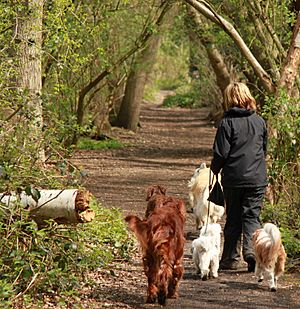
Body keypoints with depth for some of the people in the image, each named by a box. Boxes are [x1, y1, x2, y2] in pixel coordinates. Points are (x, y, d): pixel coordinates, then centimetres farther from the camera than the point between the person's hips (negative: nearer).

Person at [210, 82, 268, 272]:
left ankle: (231, 258, 14)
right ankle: (251, 248, -18)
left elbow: (221, 153, -10)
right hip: (257, 178, 2)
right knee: (252, 215, 5)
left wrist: (214, 170, 7)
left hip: (233, 178, -2)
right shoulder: (260, 121, 4)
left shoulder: (227, 123, -9)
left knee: (233, 218, 9)